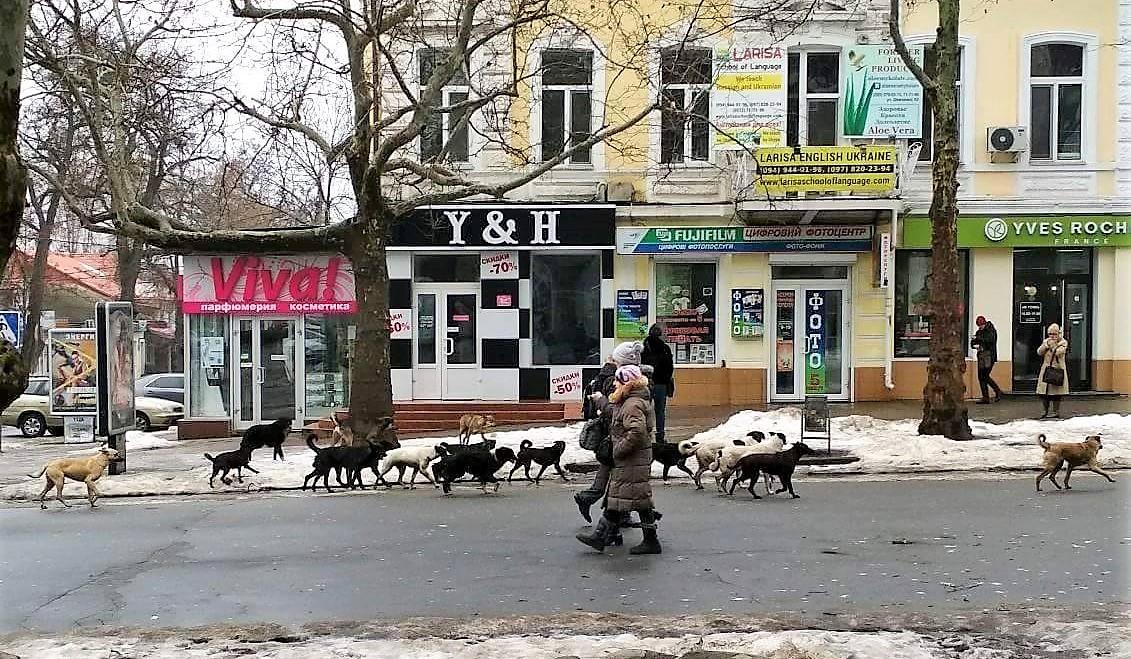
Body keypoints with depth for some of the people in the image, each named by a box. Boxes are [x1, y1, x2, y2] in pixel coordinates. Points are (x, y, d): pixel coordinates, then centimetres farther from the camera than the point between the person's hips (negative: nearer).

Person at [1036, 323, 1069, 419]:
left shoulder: (1063, 343, -1)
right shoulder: (1046, 341, 13)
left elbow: (1058, 352, -17)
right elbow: (1039, 352, 2)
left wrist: (1053, 345, -10)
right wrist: (1047, 344, -8)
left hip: (1057, 370, -5)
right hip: (1045, 370, 5)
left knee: (1055, 392, -2)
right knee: (1043, 393, 3)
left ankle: (1056, 412, 8)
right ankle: (1046, 411, 17)